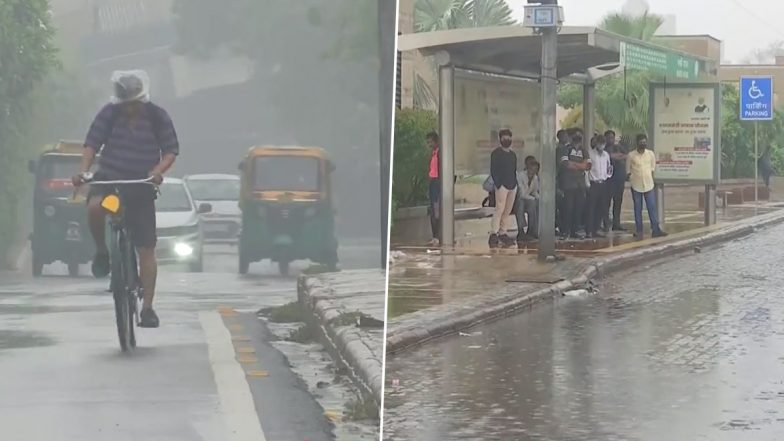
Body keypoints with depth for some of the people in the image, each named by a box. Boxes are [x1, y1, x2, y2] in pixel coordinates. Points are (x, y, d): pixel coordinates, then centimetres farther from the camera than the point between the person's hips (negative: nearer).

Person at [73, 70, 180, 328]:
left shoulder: (157, 117, -3)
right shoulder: (109, 114, -3)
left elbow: (171, 151, -4)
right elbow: (92, 143, -5)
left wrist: (158, 171, -23)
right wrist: (84, 170, -22)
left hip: (141, 187, 0)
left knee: (146, 250, -3)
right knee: (95, 206, -36)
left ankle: (147, 307, 5)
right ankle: (102, 251, -6)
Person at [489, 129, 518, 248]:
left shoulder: (513, 154, 19)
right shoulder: (496, 153, -2)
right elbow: (493, 170, -7)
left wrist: (515, 183, 12)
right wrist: (498, 184, -14)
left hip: (512, 186, 7)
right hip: (502, 185, -7)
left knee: (507, 211, 5)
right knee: (499, 209, -14)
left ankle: (502, 233, 10)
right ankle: (493, 234, -18)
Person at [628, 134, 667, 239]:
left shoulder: (651, 154, 1)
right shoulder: (631, 155, -5)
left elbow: (653, 167, 12)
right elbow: (628, 170, 4)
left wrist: (649, 178, 9)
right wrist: (631, 179, 0)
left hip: (649, 185, 1)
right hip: (636, 186, -1)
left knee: (652, 208, -1)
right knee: (638, 209, 4)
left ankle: (655, 230, 0)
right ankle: (639, 231, 9)